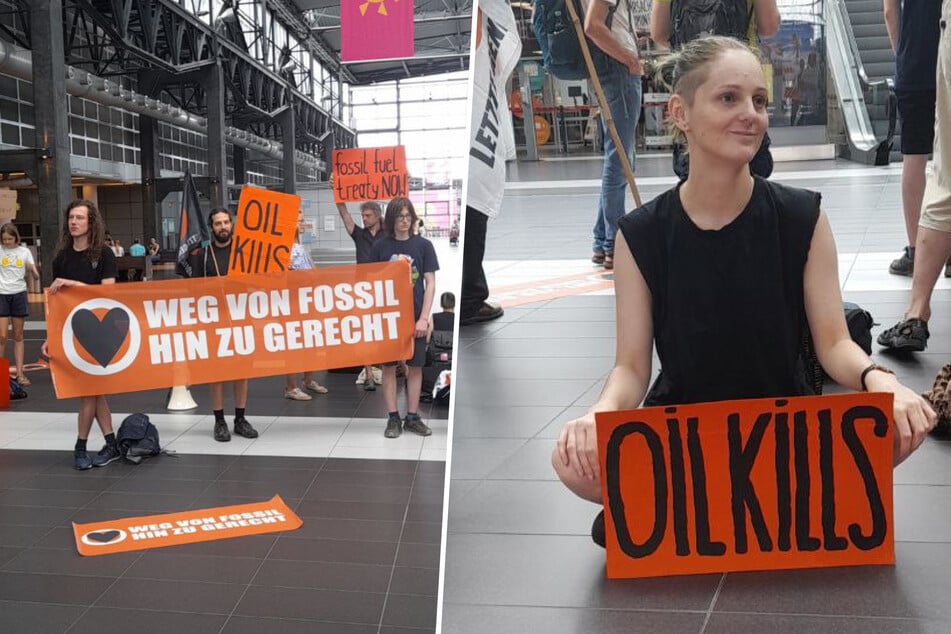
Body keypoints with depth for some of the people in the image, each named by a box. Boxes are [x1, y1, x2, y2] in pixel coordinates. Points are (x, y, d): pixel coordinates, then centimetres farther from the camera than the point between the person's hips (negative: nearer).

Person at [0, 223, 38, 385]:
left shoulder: (25, 252, 4)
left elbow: (36, 277, 3)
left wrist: (32, 270, -18)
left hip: (19, 294, 1)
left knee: (18, 336, 6)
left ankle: (20, 373, 9)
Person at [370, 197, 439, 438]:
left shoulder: (423, 245, 0)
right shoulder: (380, 247, 0)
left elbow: (430, 283, 0)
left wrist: (424, 318, -8)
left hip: (415, 316, 0)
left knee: (415, 366, 6)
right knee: (388, 367, 4)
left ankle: (412, 417, 17)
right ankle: (393, 418, 13)